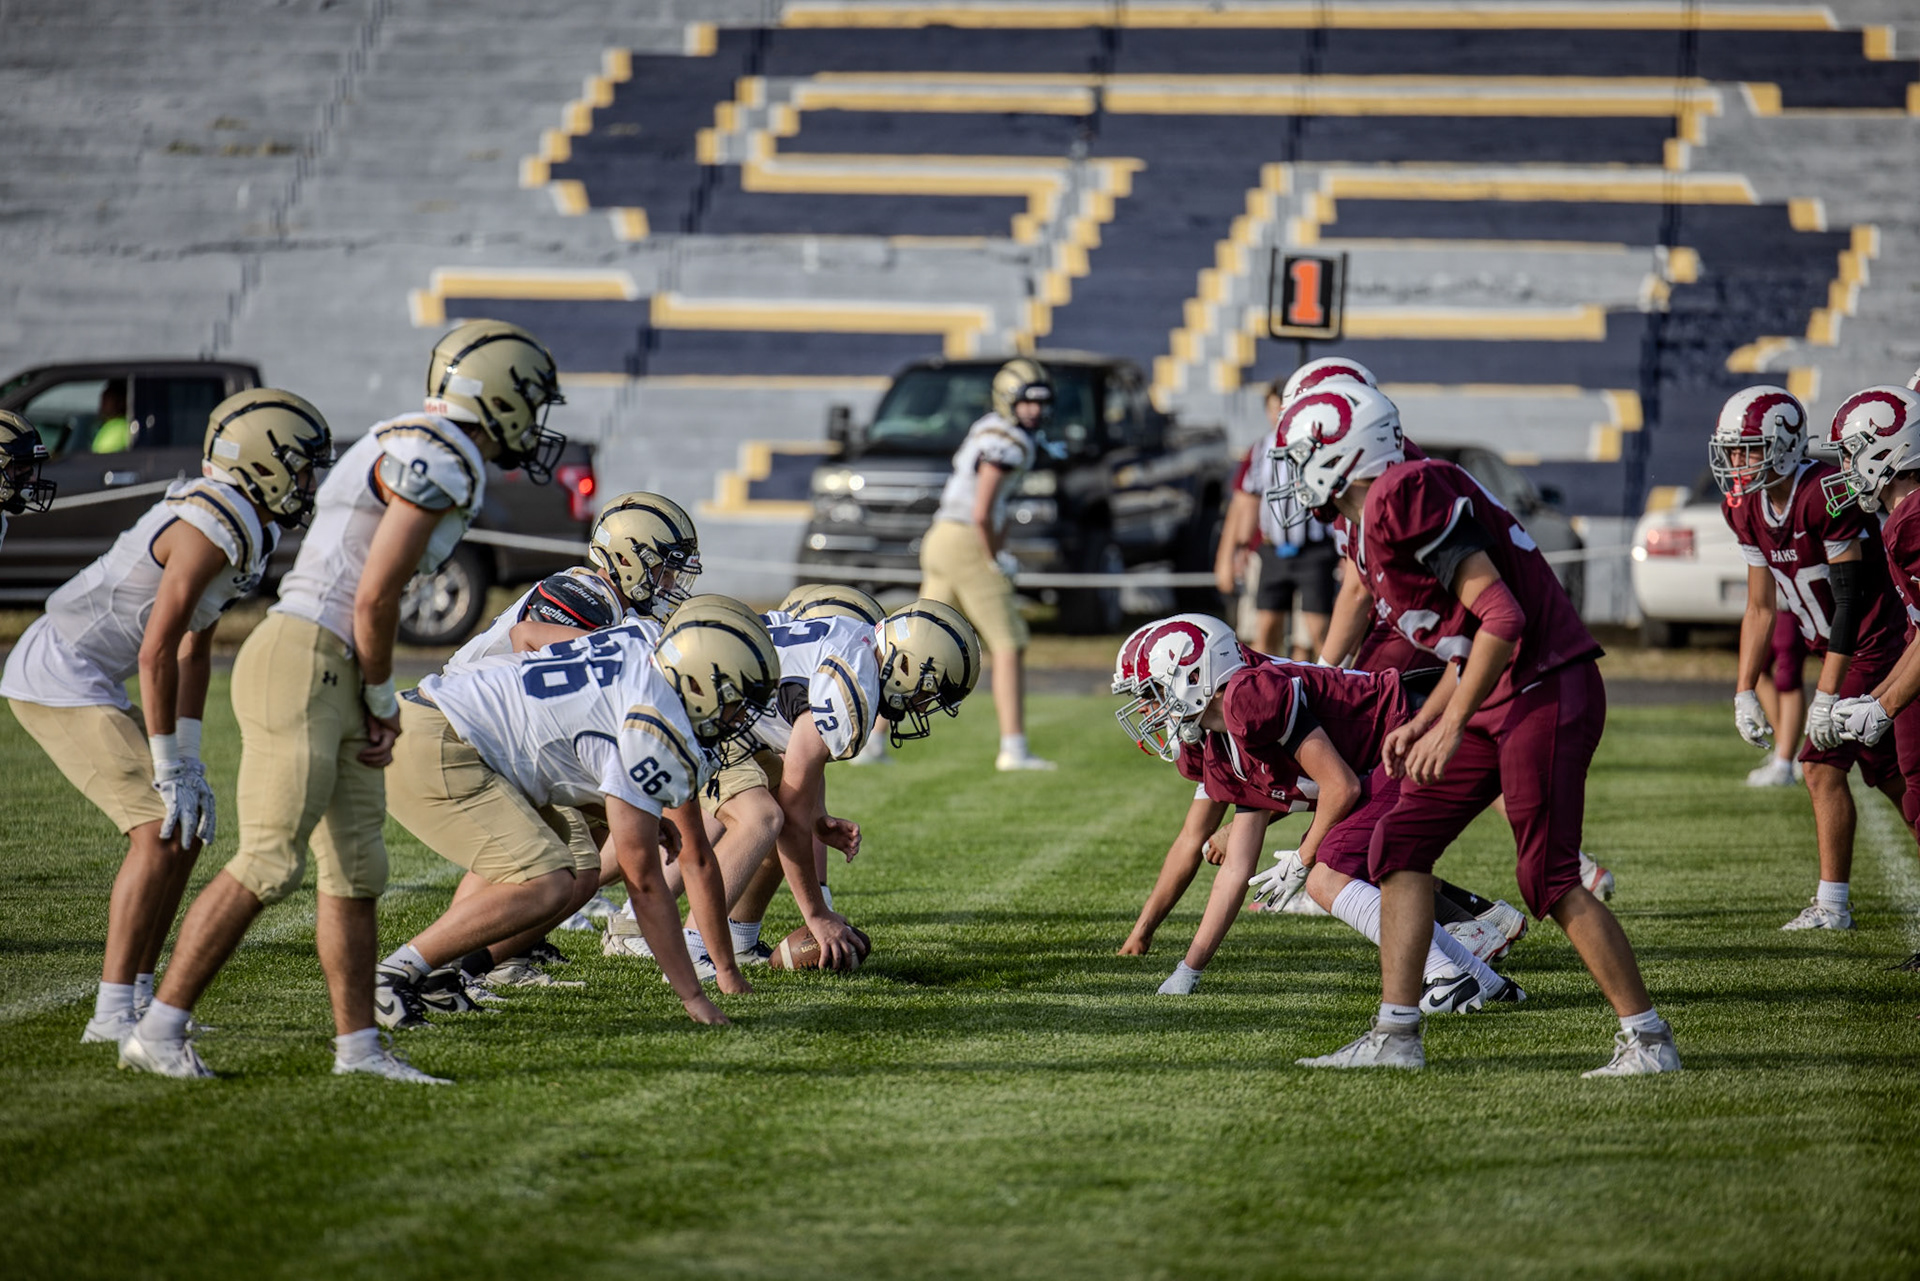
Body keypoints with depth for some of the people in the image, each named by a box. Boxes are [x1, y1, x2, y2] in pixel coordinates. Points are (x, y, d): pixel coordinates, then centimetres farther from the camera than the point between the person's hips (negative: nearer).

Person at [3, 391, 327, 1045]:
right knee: (161, 831, -15)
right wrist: (168, 765, -18)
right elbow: (156, 654, -23)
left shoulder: (242, 526, 10)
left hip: (85, 683, 10)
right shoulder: (212, 530, -22)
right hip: (60, 680, -10)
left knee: (189, 828, 11)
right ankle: (113, 1011, -14)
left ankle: (138, 998, 15)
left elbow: (194, 652, 15)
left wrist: (187, 758, 9)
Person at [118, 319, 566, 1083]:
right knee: (268, 866, -11)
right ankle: (158, 1032, -9)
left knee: (355, 869, 11)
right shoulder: (438, 462, -13)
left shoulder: (413, 454, 19)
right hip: (301, 664, -10)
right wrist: (384, 697, 0)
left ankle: (358, 1046, 15)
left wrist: (375, 706, 14)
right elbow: (374, 601, -14)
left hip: (334, 679, 10)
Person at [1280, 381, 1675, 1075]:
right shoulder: (1371, 528, 15)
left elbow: (1500, 616, -21)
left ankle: (1649, 1040, 2)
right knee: (1402, 844, 6)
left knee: (1550, 879, -8)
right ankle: (1395, 1036, 8)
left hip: (1546, 692, -10)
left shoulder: (1407, 497, -17)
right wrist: (1420, 724, 16)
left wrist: (1451, 726, -20)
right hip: (1497, 700, 10)